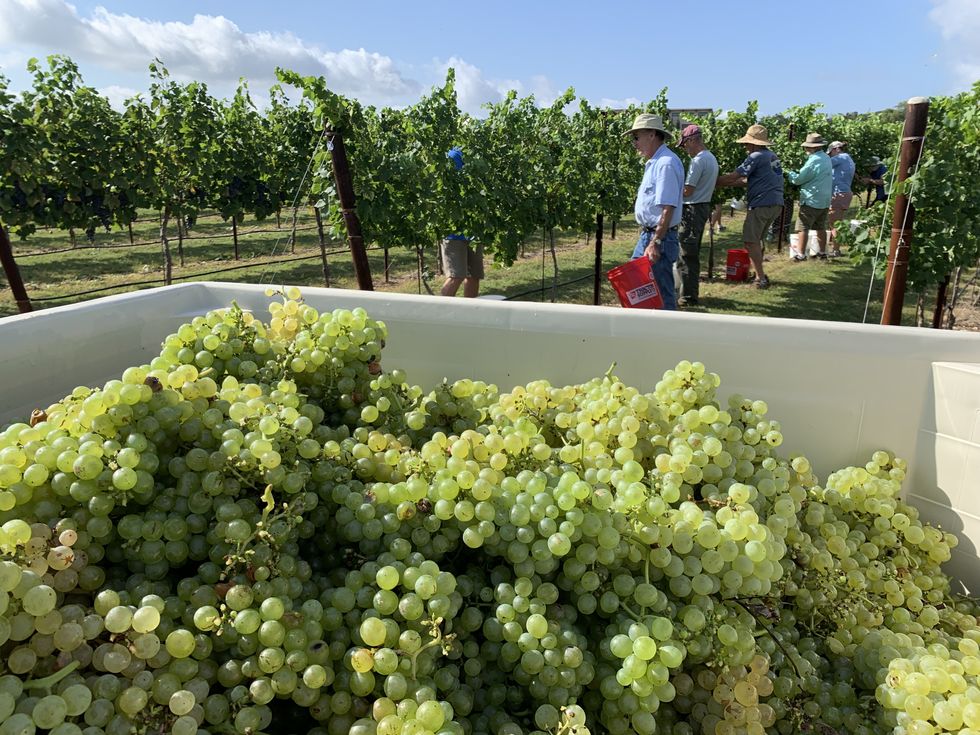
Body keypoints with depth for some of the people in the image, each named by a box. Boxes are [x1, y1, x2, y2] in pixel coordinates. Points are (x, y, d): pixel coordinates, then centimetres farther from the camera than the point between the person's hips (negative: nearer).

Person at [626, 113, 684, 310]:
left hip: (660, 238, -10)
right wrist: (647, 239, 19)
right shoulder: (654, 162, 15)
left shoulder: (666, 163, -17)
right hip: (648, 235, 10)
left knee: (662, 295, -3)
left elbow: (668, 209, -23)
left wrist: (655, 243, -26)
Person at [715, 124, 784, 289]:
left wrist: (715, 183, 1)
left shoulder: (756, 157, -11)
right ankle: (760, 274, 23)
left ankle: (761, 278, -4)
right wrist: (725, 183, 16)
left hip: (762, 204, -9)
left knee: (750, 241, -3)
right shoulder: (773, 156, 18)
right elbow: (748, 180, 18)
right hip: (776, 204, 9)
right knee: (756, 239, 19)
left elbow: (733, 176, -12)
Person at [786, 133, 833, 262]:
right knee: (821, 227, 17)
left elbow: (798, 179, -14)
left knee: (803, 227, -3)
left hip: (811, 200, -9)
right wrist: (798, 172, 9)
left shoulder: (813, 161, -19)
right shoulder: (827, 158, 9)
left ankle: (801, 254, -3)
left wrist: (790, 174, 6)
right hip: (825, 200, 9)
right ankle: (822, 252, 24)